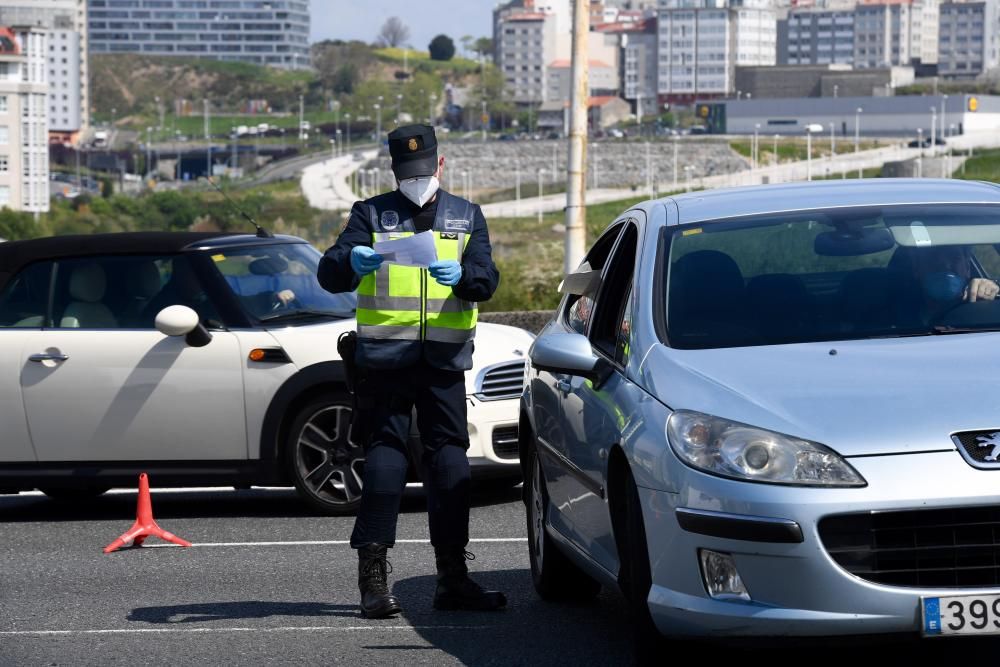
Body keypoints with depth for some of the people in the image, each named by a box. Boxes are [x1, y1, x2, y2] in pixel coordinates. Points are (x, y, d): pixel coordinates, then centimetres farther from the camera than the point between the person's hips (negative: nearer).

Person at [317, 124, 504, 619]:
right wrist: (351, 263, -27)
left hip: (446, 357, 3)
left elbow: (487, 278, 1)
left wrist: (462, 275, -22)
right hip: (386, 354, -2)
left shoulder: (466, 217, 14)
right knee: (386, 454, -8)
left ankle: (453, 576, 7)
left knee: (449, 458, 2)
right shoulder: (371, 215, 7)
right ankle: (373, 575, -8)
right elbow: (329, 275, -4)